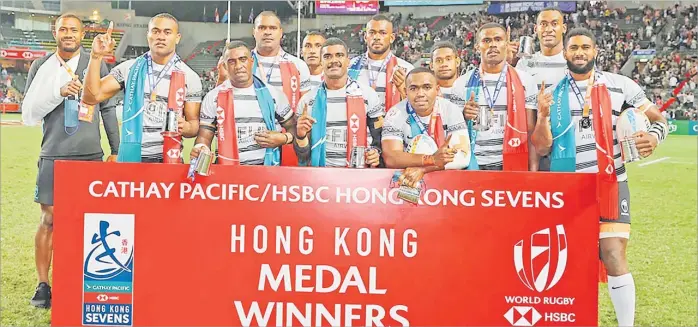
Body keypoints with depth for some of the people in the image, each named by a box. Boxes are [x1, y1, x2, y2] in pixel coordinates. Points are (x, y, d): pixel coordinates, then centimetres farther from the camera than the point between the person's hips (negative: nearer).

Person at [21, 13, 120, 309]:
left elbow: (108, 109, 7)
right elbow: (28, 114, -1)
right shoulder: (41, 67, 5)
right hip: (53, 156, 0)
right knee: (49, 219, 1)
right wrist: (59, 92, -14)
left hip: (90, 156, 0)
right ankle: (43, 285, 11)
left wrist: (116, 150, 5)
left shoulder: (96, 64, 4)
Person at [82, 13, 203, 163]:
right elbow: (92, 96, -2)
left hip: (168, 158, -1)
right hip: (129, 156, 1)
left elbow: (194, 124, 1)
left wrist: (184, 127, -22)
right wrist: (96, 56, -11)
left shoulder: (190, 77, -1)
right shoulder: (129, 68, 4)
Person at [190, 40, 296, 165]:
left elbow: (293, 127, 16)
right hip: (227, 168, 1)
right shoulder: (213, 97, 9)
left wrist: (283, 138, -4)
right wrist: (200, 148, -12)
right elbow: (205, 136, 9)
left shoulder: (273, 94, 9)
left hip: (266, 167, 0)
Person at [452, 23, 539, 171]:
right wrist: (463, 116, -10)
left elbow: (531, 131, 1)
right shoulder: (462, 83, 6)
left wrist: (533, 170, -8)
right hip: (474, 165, 1)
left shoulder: (524, 81, 4)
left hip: (512, 164, -1)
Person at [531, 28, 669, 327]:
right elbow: (541, 148, 1)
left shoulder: (620, 86, 0)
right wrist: (544, 116, -16)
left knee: (614, 258, -10)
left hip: (609, 184, -2)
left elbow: (659, 119, 4)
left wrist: (654, 136, -18)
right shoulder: (552, 94, 5)